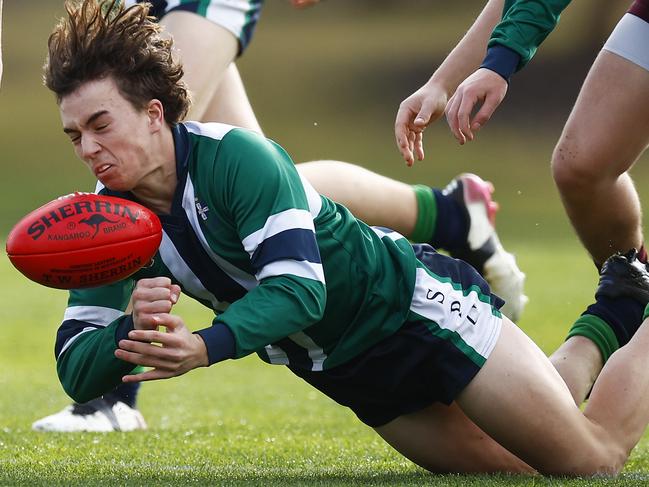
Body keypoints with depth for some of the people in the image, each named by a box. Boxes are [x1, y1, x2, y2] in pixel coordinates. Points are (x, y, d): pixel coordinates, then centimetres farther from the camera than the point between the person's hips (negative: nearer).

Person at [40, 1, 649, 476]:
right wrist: (135, 328, -31)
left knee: (593, 457, -5)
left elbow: (299, 287, -33)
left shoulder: (235, 156, -26)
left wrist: (203, 346, -49)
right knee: (525, 472, 11)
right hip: (350, 374, 7)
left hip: (413, 302, -7)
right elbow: (77, 372, -8)